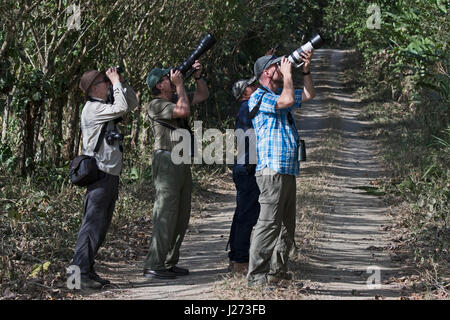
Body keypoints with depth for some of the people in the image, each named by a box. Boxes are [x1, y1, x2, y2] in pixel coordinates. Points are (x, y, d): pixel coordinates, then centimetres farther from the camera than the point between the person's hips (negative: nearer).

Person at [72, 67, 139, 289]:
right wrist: (116, 82, -8)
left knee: (102, 225, 10)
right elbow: (121, 108, -20)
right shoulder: (92, 108, -10)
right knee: (93, 223, -13)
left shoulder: (105, 107, 19)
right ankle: (79, 273, -14)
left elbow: (132, 103, 25)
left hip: (112, 173, 10)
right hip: (100, 172, -10)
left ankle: (87, 270, 14)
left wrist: (121, 82, 12)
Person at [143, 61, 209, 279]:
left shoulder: (176, 99, 16)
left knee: (181, 218, 10)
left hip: (183, 163, 9)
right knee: (166, 215, -12)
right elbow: (184, 111, -22)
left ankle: (169, 263, 16)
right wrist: (179, 85, -12)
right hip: (166, 162, -9)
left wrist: (198, 76, 8)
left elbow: (203, 95, 25)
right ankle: (153, 266, -11)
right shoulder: (155, 105, -10)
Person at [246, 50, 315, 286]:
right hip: (272, 171, -10)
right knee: (269, 224, -13)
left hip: (288, 171, 10)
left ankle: (277, 270, 20)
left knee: (286, 226, 12)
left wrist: (306, 70, 16)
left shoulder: (279, 95, 21)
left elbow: (308, 95, 31)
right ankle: (256, 275, -12)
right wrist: (288, 74, -7)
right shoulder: (259, 98, -8)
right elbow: (287, 100, -22)